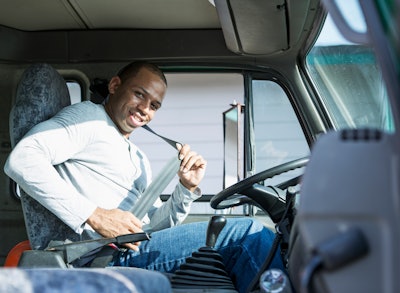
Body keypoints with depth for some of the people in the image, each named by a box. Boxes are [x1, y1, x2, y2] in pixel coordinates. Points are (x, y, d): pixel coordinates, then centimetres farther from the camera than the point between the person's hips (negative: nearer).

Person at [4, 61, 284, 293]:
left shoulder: (139, 160, 30)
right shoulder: (89, 118, 4)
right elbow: (22, 160, -14)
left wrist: (187, 189, 5)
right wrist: (93, 215, -20)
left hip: (137, 248, 9)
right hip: (104, 255, -9)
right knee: (249, 233, -16)